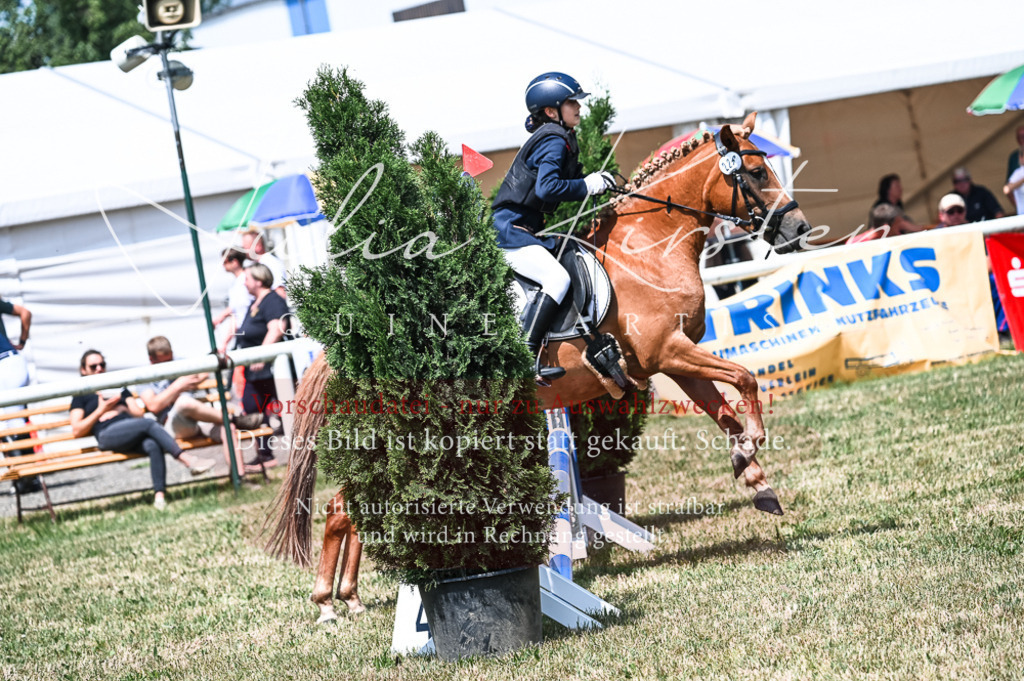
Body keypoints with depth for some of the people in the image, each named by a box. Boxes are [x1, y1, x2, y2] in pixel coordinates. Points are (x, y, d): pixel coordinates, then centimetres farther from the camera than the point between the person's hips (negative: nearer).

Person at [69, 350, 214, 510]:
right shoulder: (81, 397, 22)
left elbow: (139, 412, 24)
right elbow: (77, 430, 8)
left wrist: (122, 408, 4)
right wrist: (101, 410, 2)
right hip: (108, 434, -4)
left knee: (153, 445, -35)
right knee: (149, 424, -33)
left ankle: (159, 495, -45)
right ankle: (187, 460, -44)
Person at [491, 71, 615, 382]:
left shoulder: (554, 137, 16)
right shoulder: (555, 140, -15)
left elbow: (557, 181, 16)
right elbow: (547, 188, -27)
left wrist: (595, 182, 3)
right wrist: (587, 186, -17)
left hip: (524, 228, 11)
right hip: (510, 229, -11)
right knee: (557, 278, -25)